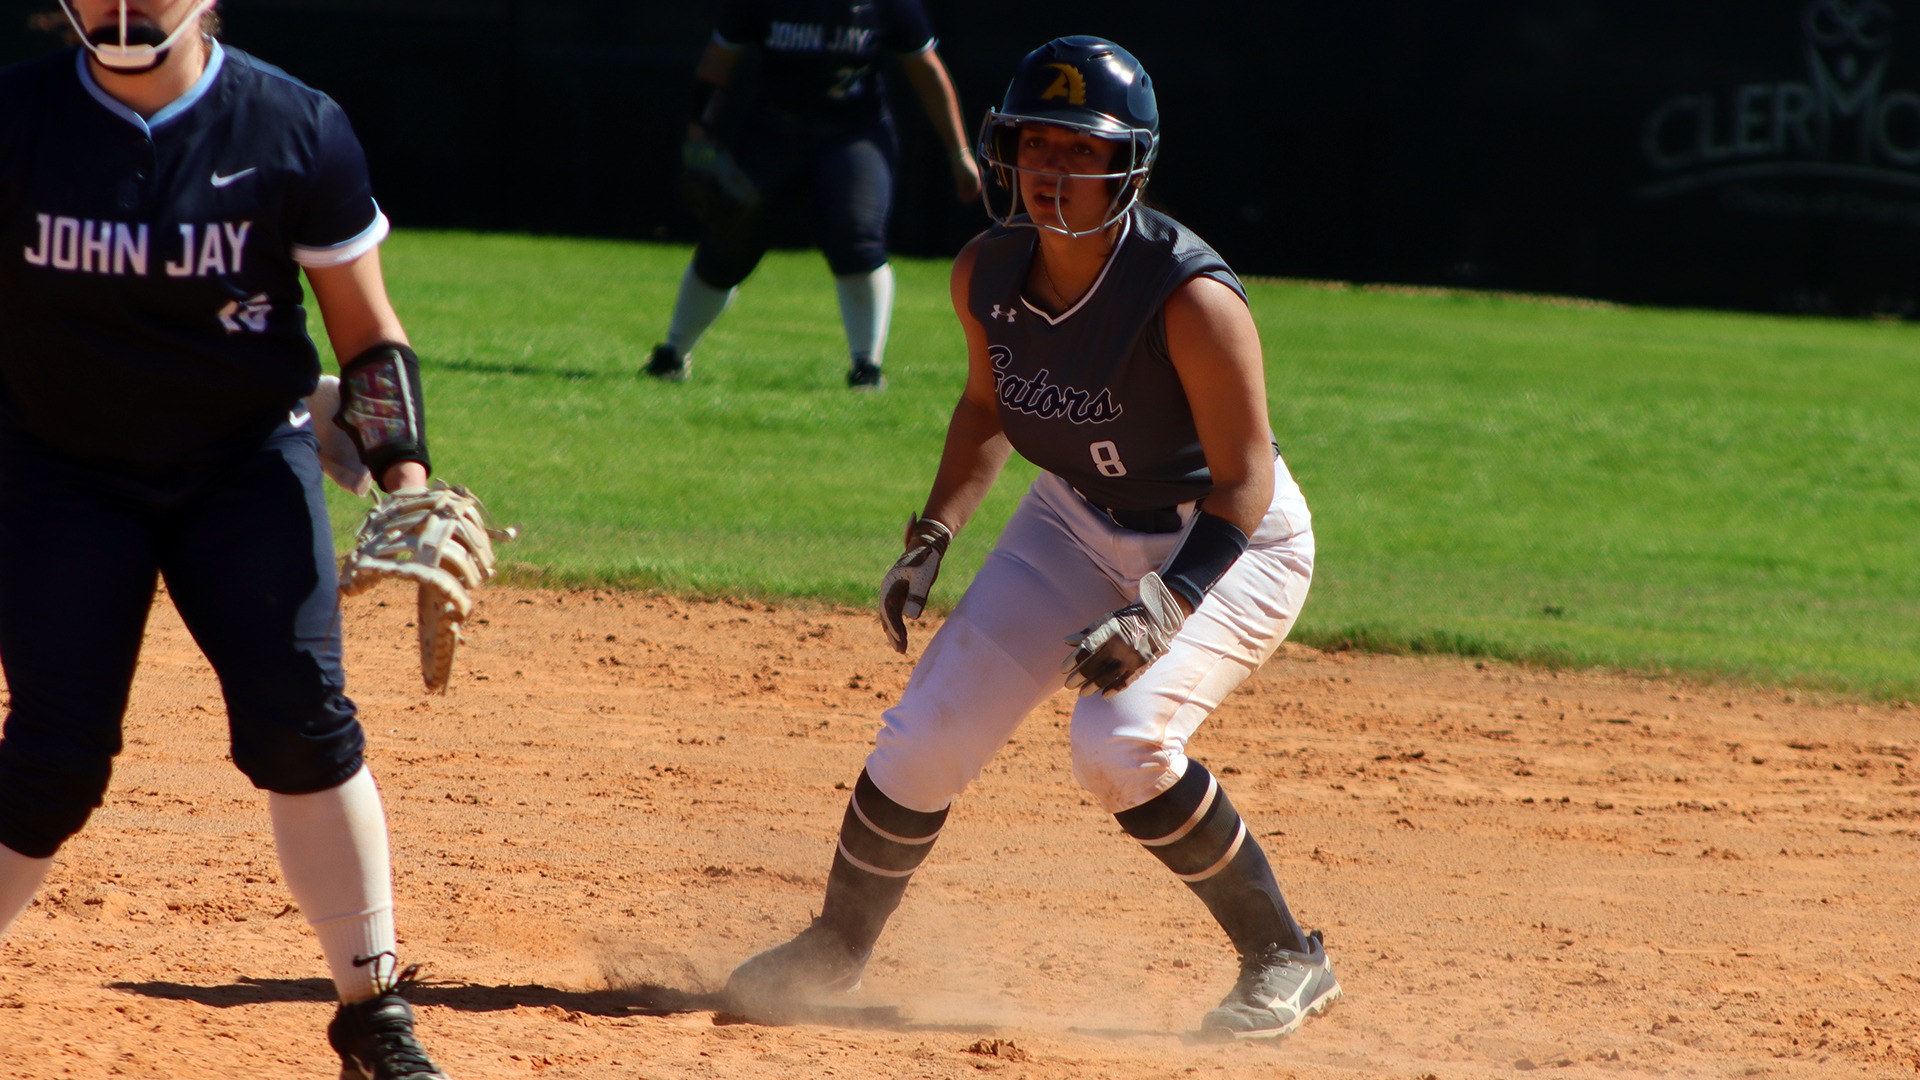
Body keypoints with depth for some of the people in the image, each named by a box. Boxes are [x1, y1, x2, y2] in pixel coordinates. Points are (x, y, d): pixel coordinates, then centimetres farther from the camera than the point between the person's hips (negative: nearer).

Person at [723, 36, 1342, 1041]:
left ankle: (1284, 960, -9)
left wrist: (1165, 607, -36)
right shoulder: (988, 273, -12)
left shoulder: (1190, 298, -32)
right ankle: (833, 949, 23)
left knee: (1119, 739, -28)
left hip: (1234, 546, -6)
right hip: (1079, 523, 6)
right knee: (930, 733, -1)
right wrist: (930, 539, 0)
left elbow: (1244, 483, -25)